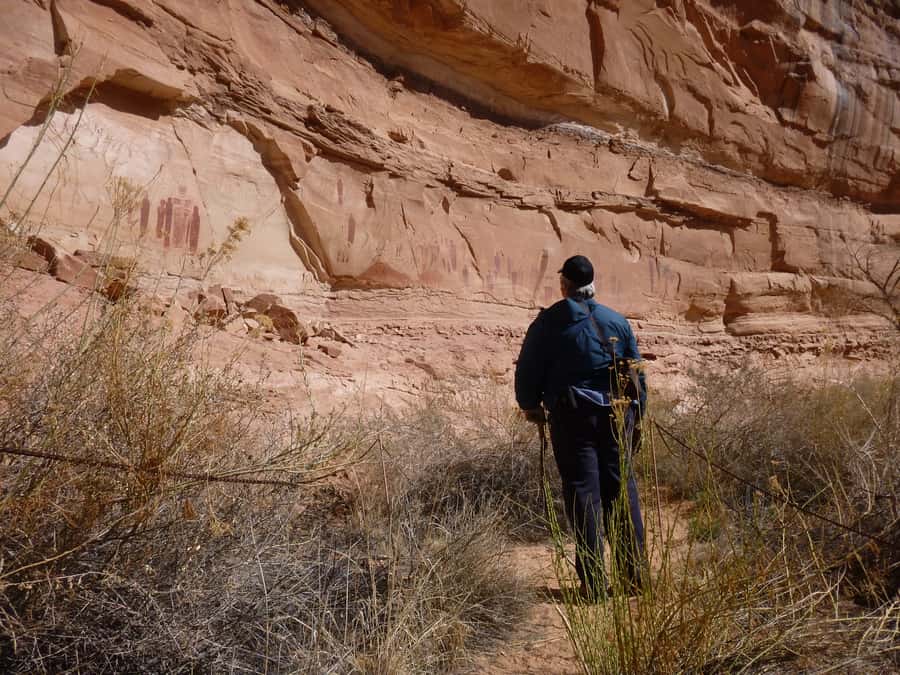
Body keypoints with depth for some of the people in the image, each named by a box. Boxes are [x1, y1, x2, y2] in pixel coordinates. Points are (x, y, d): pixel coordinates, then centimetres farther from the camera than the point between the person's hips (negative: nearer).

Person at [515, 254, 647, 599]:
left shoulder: (548, 321, -2)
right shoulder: (617, 320, 8)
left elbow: (528, 368, 1)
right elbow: (637, 371, 12)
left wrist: (529, 405, 19)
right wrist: (636, 412, 22)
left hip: (572, 416, -3)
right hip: (616, 414, 3)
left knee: (583, 492, 1)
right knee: (621, 489, 11)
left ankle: (594, 582, 3)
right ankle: (634, 575, 17)